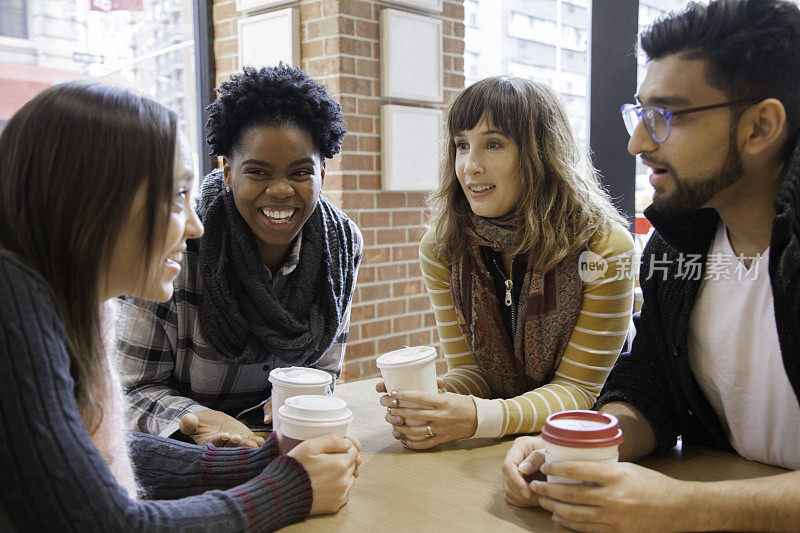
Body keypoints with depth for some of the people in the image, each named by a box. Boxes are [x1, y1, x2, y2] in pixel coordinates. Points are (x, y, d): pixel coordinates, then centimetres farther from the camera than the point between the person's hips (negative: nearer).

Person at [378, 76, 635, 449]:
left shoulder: (604, 248, -16)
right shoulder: (440, 248, -6)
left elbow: (580, 389, -15)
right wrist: (430, 397, -25)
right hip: (493, 450, 2)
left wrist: (480, 418, -32)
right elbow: (468, 369, -2)